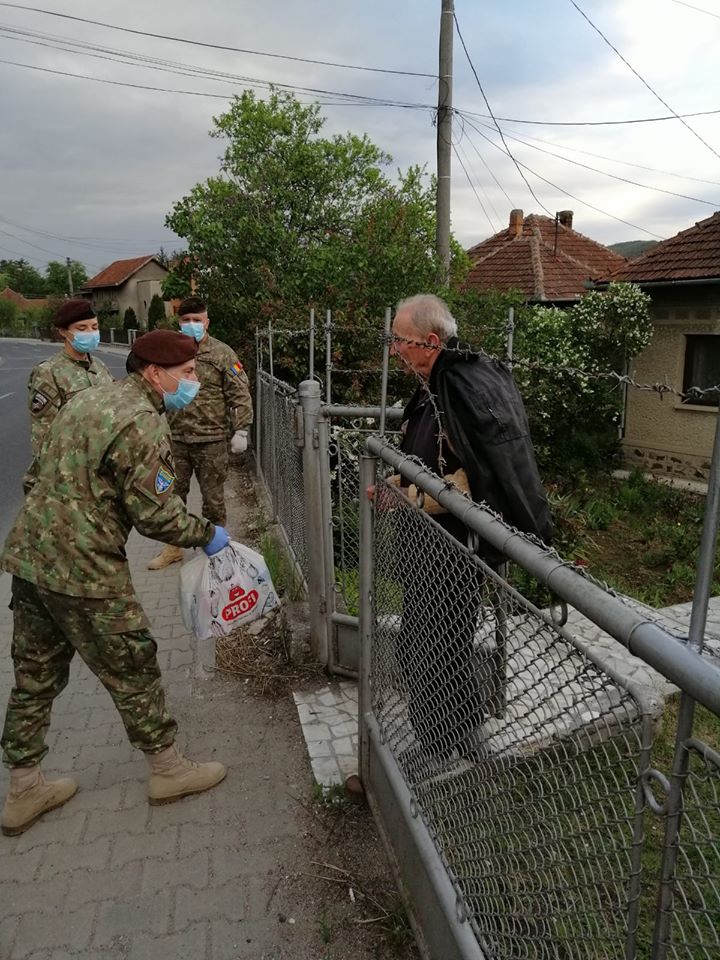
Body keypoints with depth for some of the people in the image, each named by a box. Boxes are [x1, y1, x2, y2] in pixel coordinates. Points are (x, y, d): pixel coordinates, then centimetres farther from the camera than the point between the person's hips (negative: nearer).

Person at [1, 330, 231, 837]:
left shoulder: (88, 398, 13)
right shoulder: (142, 421, -17)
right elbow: (156, 512, -19)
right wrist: (208, 534, -4)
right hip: (83, 571, -9)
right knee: (133, 669, 8)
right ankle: (168, 769, 27)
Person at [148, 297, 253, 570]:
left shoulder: (222, 353, -3)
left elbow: (240, 395, -5)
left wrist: (240, 430, -12)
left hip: (211, 439, -4)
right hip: (176, 438, 4)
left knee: (213, 497, 6)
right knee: (173, 494, 12)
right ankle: (173, 547, 28)